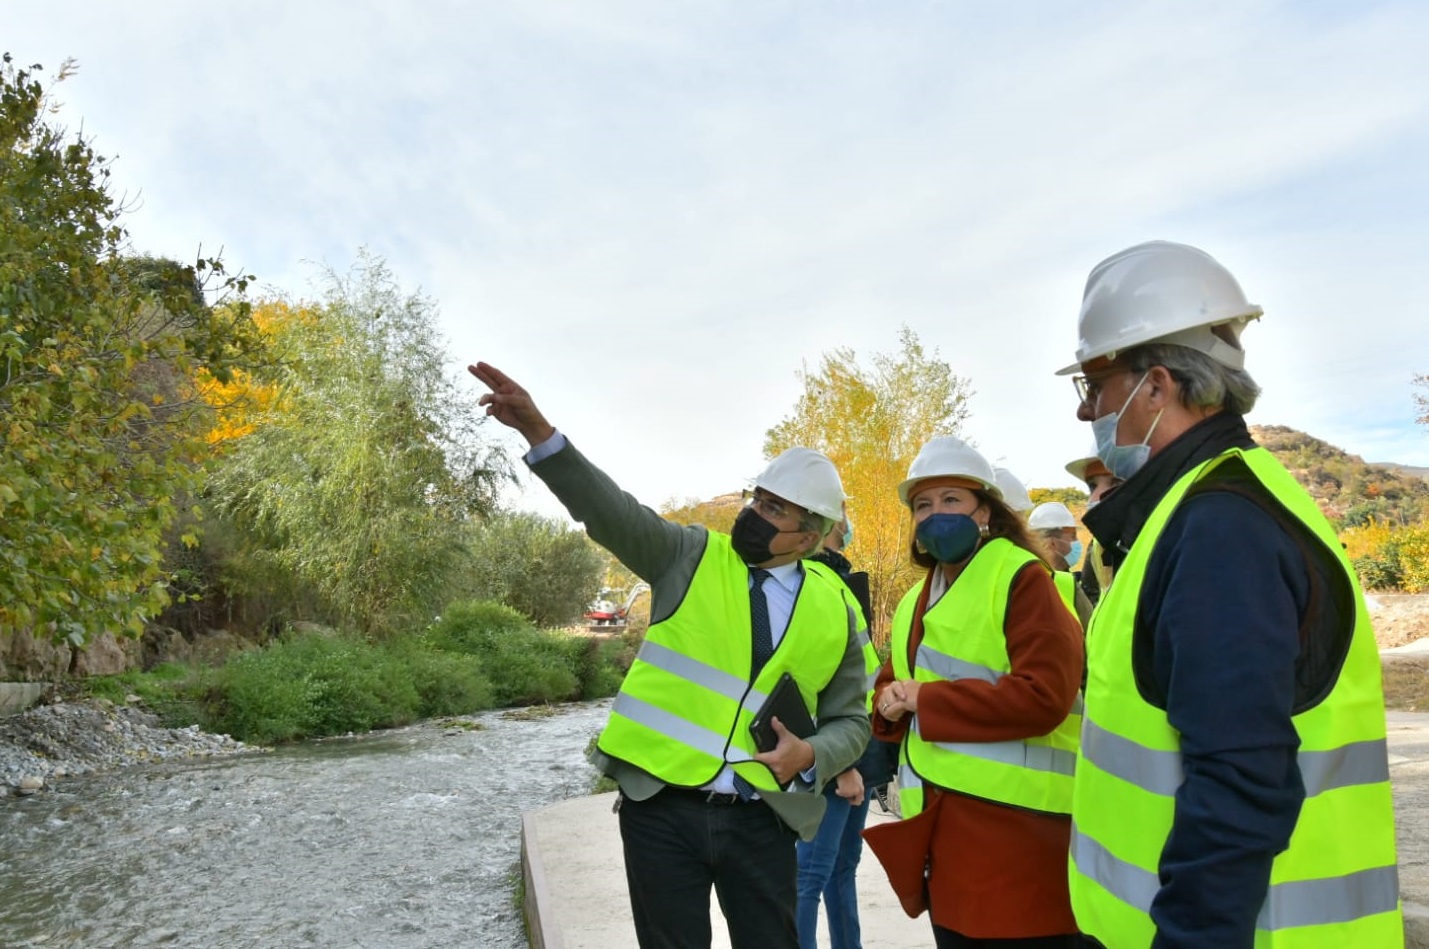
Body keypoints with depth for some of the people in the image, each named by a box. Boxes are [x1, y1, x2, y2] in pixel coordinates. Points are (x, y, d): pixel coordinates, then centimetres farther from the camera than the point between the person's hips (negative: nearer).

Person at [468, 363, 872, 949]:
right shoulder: (690, 557, 0)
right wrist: (537, 429, -28)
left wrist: (811, 756, -11)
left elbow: (851, 720, 11)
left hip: (761, 822, 1)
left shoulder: (836, 610, 4)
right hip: (662, 807, -1)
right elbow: (608, 511, -14)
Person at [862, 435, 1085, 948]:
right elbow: (892, 685, 20)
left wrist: (927, 699, -17)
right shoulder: (917, 601, 17)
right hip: (940, 821, 8)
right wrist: (891, 702, -5)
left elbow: (1042, 695, -21)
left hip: (1012, 823, -8)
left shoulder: (1022, 579, -11)